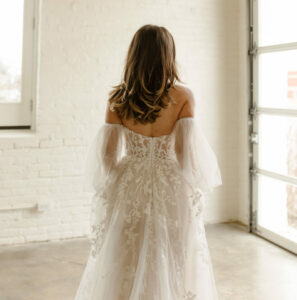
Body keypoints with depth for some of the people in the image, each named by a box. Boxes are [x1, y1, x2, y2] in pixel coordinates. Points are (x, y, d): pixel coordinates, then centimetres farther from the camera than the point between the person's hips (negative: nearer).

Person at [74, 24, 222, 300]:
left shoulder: (117, 98, -3)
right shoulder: (183, 96, -7)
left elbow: (107, 153, -3)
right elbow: (188, 152, -11)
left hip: (129, 192, 2)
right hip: (172, 192, -1)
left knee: (123, 273, 14)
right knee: (172, 271, 12)